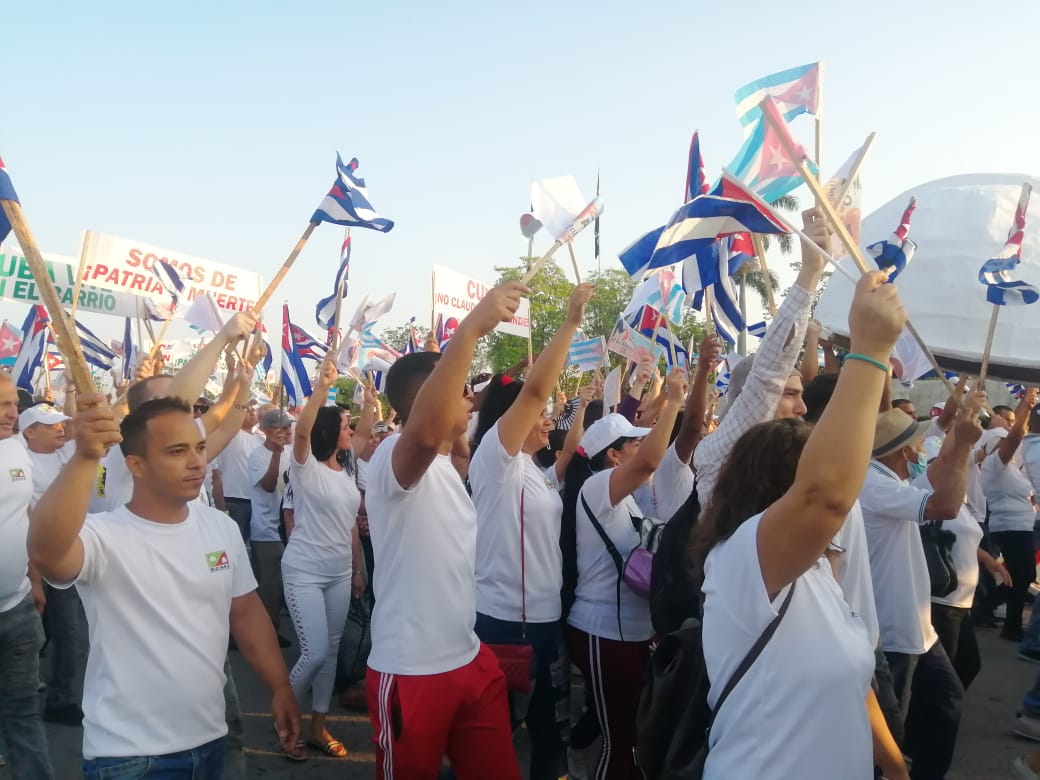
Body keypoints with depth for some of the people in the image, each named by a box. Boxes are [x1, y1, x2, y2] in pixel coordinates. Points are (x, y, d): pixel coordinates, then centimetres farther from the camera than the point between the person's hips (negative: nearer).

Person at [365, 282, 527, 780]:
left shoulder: (444, 468, 14)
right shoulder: (394, 458, -18)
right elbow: (426, 430, -42)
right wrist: (471, 327, -43)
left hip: (470, 659, 9)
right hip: (410, 673, -8)